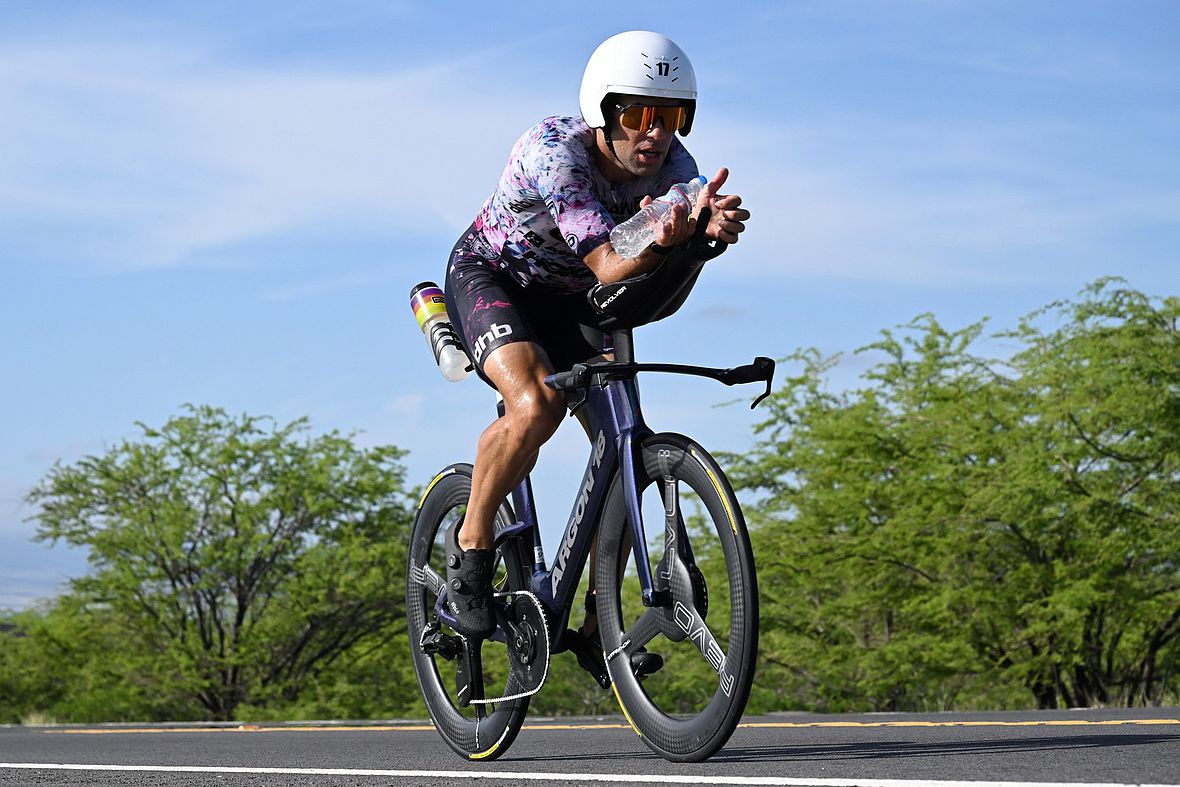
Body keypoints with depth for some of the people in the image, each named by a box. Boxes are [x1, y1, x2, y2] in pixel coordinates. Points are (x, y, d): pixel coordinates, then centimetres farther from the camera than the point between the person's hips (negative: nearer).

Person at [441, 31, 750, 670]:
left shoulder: (671, 163, -19)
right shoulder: (554, 152, -34)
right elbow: (609, 267, -42)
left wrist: (713, 227, -60)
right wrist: (660, 237, -64)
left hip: (568, 303, 6)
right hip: (489, 279, -6)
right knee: (537, 406, -33)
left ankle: (598, 623, 5)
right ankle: (470, 544, -11)